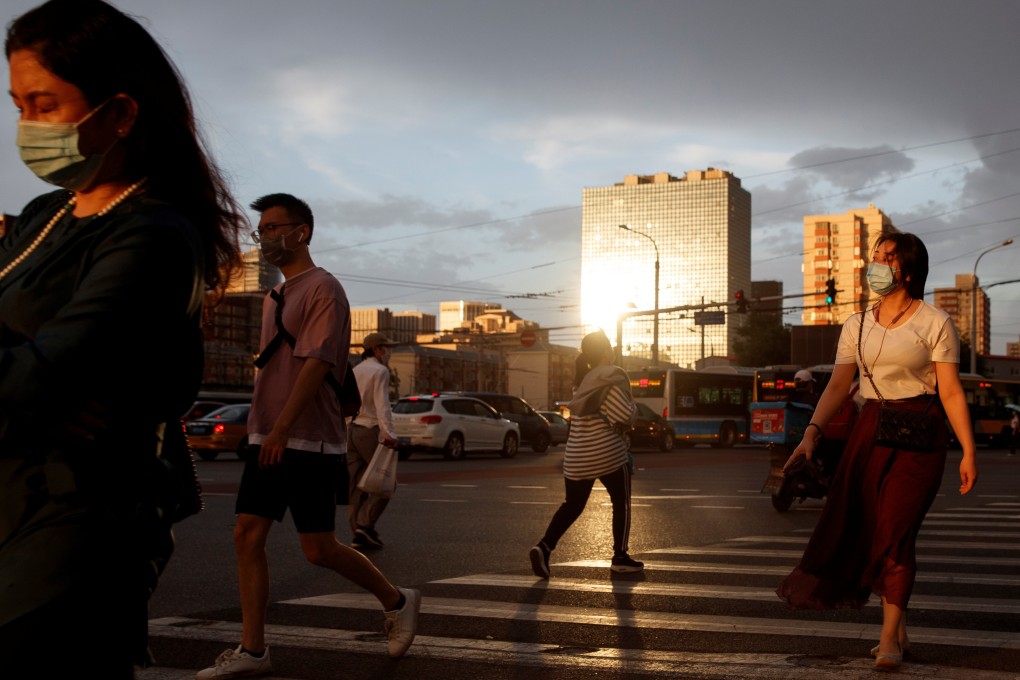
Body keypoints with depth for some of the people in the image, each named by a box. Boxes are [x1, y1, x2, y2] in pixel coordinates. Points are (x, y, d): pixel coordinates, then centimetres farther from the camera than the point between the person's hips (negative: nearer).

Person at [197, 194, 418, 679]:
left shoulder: (322, 289, -10)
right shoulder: (275, 297, 18)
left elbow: (316, 364, -20)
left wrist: (282, 428, -27)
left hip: (308, 441, -8)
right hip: (266, 439, 8)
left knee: (318, 548, -4)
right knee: (247, 535, 0)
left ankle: (396, 602, 18)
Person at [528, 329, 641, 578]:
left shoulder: (583, 379, 14)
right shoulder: (611, 376, -10)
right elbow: (624, 414, -18)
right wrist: (632, 406, 3)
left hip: (576, 457, 7)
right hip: (607, 453, -7)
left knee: (573, 504, 11)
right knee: (621, 502, 10)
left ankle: (544, 546, -8)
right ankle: (620, 557, 15)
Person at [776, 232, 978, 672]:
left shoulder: (934, 322, -2)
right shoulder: (858, 325, 11)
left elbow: (951, 392, -5)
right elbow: (837, 385, 8)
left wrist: (968, 452, -9)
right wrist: (812, 432, -5)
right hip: (870, 429, 5)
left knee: (895, 531, -11)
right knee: (864, 529, 3)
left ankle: (889, 641, -3)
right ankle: (898, 632, 17)